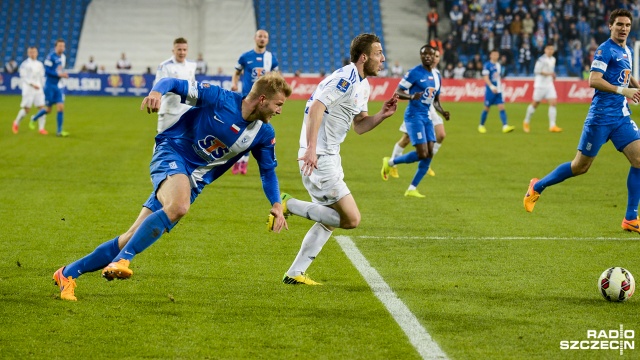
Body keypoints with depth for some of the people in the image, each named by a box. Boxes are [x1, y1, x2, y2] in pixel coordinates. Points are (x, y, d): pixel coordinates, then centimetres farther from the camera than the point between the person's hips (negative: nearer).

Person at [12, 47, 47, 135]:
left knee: (42, 108, -7)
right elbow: (23, 78, -11)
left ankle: (41, 128, -4)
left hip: (39, 89, 5)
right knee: (26, 109, -3)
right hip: (28, 90, -5)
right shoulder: (25, 64, -5)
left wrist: (42, 86, 15)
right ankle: (16, 123, 23)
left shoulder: (39, 64, 12)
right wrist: (32, 84, -20)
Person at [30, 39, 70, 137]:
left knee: (61, 107, -5)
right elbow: (47, 71, -18)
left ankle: (59, 131, 0)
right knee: (48, 109, 4)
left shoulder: (63, 57, 6)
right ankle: (34, 119, 33)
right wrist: (59, 74, -23)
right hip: (50, 85, -6)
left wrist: (64, 74, 0)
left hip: (58, 86, 6)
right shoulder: (51, 56, -15)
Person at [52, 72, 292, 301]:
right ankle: (121, 260, -33)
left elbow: (268, 171, 13)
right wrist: (157, 92, -32)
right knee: (178, 206, -39)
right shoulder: (220, 99, -13)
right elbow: (173, 83, -10)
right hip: (172, 154, -5)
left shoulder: (263, 134, 0)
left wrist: (277, 205, 0)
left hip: (194, 182, 5)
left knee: (135, 238, -2)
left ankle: (68, 273, 7)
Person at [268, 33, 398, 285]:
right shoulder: (345, 78, -17)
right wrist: (311, 148, -35)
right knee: (351, 219, -12)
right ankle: (290, 205, -6)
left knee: (331, 219, 17)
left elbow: (360, 126, 19)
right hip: (318, 159, -11)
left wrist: (382, 115, 1)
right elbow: (316, 108, -27)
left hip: (330, 156, 11)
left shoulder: (363, 85, 15)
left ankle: (295, 273, 19)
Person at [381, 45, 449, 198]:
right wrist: (412, 96, -30)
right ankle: (390, 162, 8)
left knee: (429, 155, 0)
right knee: (422, 154, -15)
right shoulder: (414, 73, -10)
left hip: (427, 117, 8)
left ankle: (412, 189, 9)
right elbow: (397, 92, -11)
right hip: (414, 115, -8)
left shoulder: (437, 76, 12)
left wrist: (442, 112, 2)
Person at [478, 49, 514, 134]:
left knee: (502, 107, -6)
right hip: (490, 91, -6)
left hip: (498, 91, 6)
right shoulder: (487, 65, -8)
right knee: (487, 108, 3)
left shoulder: (498, 65, 13)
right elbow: (485, 78, -16)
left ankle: (505, 126, -13)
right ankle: (481, 126, 19)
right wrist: (492, 87, -27)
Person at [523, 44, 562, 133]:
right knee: (535, 104, 4)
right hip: (540, 85, -6)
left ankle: (552, 126, -10)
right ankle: (526, 122, 24)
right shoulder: (542, 59, -14)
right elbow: (536, 71, -20)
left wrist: (553, 75, 7)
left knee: (553, 103, -8)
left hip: (549, 85, 6)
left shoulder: (553, 59, 11)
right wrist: (548, 73, -21)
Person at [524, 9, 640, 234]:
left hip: (622, 117, 7)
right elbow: (594, 81, -22)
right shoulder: (605, 50, -11)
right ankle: (538, 186, 23)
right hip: (601, 116, -7)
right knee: (580, 166, 0)